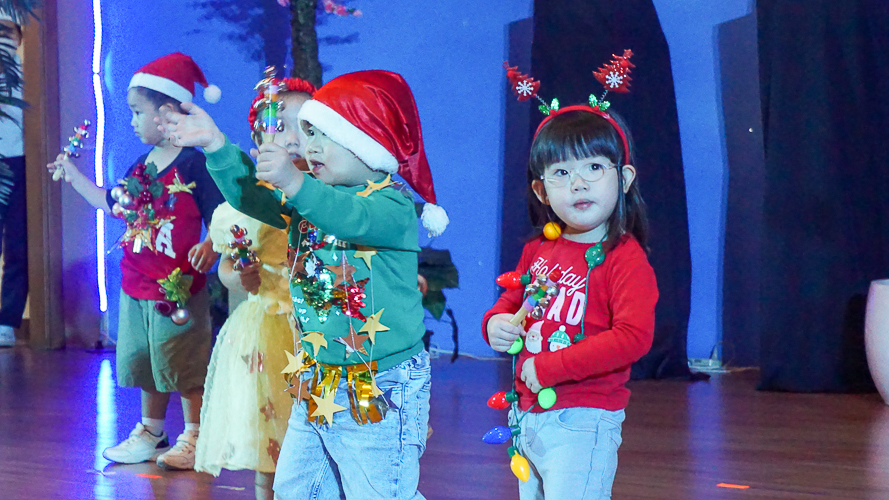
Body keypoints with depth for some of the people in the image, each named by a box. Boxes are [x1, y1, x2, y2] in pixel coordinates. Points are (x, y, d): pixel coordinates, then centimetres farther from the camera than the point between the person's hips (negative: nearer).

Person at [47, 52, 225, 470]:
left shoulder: (195, 163, -14)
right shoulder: (142, 166, 11)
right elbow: (112, 204, 24)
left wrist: (208, 246, -34)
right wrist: (74, 176, 25)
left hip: (180, 290, -8)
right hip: (137, 289, 8)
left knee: (185, 366, 0)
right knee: (146, 366, 17)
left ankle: (194, 436, 13)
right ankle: (150, 432, 30)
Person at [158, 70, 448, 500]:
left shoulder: (394, 204, -15)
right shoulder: (311, 196, 9)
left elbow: (355, 219, -36)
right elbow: (252, 198, -1)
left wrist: (297, 185, -52)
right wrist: (217, 147, -16)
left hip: (379, 394, -8)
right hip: (316, 388, 8)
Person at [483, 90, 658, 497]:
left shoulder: (625, 258, -14)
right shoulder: (537, 252, 7)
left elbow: (633, 337, -25)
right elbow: (511, 301, 24)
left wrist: (548, 367, -22)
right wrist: (495, 324, -2)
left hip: (581, 423, -7)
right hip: (528, 419, 7)